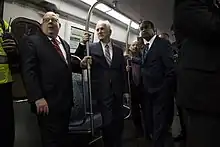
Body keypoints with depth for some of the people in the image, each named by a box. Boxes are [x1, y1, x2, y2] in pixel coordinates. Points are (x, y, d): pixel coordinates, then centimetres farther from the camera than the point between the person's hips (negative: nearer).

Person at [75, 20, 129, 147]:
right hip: (102, 92, -3)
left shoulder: (118, 50, 11)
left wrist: (126, 90, 9)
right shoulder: (91, 48, 2)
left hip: (117, 91, 3)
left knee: (119, 122, 8)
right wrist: (82, 44, -17)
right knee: (108, 122, -2)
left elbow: (123, 72, 11)